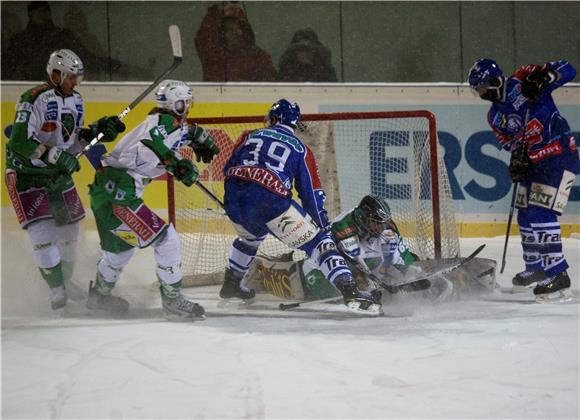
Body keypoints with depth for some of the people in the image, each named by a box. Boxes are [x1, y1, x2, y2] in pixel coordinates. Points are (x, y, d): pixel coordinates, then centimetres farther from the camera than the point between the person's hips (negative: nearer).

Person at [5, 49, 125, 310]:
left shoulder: (75, 102, 5)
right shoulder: (35, 99, -21)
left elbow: (72, 141, 11)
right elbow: (20, 142, -26)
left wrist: (97, 131, -6)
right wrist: (56, 157, -30)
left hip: (58, 173, 8)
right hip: (26, 173, -8)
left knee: (69, 227, 11)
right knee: (42, 230, -13)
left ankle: (65, 281, 30)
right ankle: (56, 291, -7)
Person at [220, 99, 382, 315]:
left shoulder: (251, 137, 24)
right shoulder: (300, 149, 17)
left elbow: (228, 169, 27)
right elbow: (312, 192, 12)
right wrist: (323, 222, 20)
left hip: (233, 199, 5)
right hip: (270, 200, -5)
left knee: (251, 236, 39)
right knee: (318, 242, -1)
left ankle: (231, 285, 47)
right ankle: (349, 291, -19)